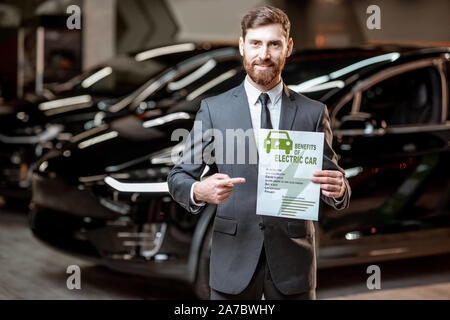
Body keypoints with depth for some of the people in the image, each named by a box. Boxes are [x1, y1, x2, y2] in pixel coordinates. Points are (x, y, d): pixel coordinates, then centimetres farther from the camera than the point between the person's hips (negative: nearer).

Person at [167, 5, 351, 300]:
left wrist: (338, 189, -19)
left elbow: (334, 184, 6)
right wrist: (200, 191, -22)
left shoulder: (313, 113, 4)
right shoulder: (214, 110, 2)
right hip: (233, 260, -1)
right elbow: (178, 177, 1)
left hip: (292, 261, 1)